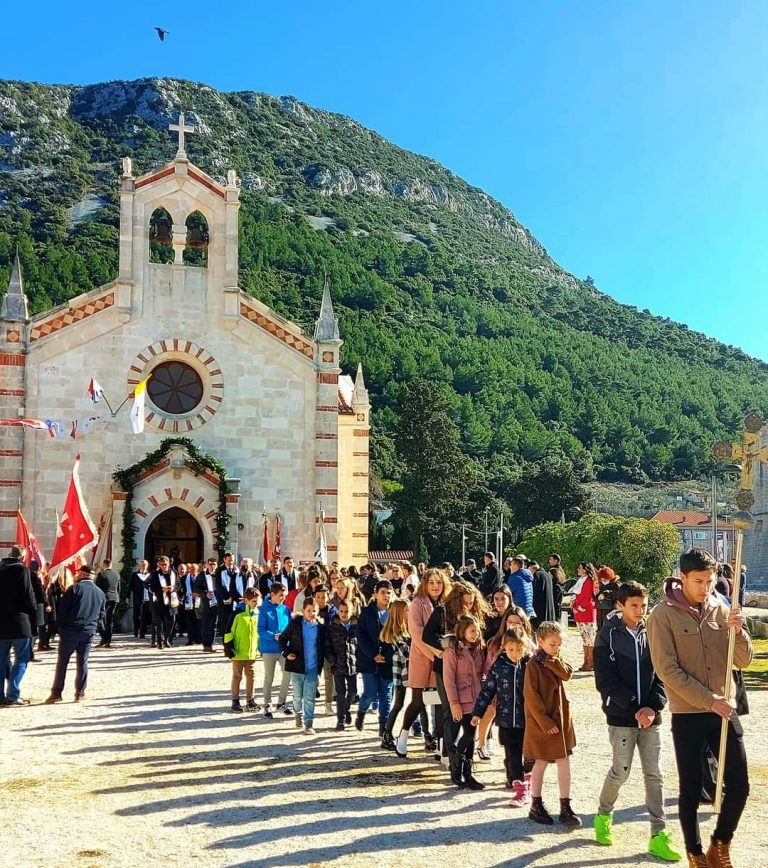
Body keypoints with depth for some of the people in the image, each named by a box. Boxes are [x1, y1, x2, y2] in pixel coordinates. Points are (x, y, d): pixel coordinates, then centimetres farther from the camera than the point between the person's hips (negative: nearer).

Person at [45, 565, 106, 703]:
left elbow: (62, 609, -8)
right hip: (89, 632, 4)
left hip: (70, 631, -4)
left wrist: (61, 625, 4)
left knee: (62, 662, 5)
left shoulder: (75, 589, -7)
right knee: (82, 663, 9)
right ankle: (80, 693, 9)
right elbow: (102, 615, 12)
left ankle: (56, 692, 6)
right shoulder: (100, 593, 10)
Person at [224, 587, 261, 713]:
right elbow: (229, 630, -12)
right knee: (237, 676, 5)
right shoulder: (238, 613, -14)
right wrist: (230, 647, -13)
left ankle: (250, 701, 21)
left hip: (251, 651, 5)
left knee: (250, 675, 12)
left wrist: (259, 646, 15)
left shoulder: (257, 614, 6)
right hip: (238, 652, -5)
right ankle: (235, 701, 14)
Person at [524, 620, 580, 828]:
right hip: (541, 722, -6)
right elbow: (531, 696, -16)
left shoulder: (556, 661, 8)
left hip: (560, 718, 6)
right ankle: (536, 806, 20)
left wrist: (551, 660, -19)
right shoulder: (534, 664, -14)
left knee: (564, 762, 5)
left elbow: (567, 674, -11)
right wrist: (545, 722, -17)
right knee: (541, 763, 5)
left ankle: (565, 807, 11)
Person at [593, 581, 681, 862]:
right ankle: (603, 816, 25)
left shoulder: (651, 634, 5)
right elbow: (606, 680, -10)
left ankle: (658, 836, 9)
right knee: (621, 771, -1)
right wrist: (635, 708, -16)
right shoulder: (608, 636, -6)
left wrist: (653, 707, -10)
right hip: (621, 716, -3)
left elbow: (662, 675, 4)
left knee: (654, 775, 3)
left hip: (650, 716, 4)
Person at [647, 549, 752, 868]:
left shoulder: (721, 610, 2)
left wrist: (738, 631, -16)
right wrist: (708, 701, -18)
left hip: (724, 711, 4)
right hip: (687, 715, -4)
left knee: (739, 784, 5)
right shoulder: (663, 615, -11)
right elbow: (668, 670, -14)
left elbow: (743, 661, 3)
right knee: (691, 790, 7)